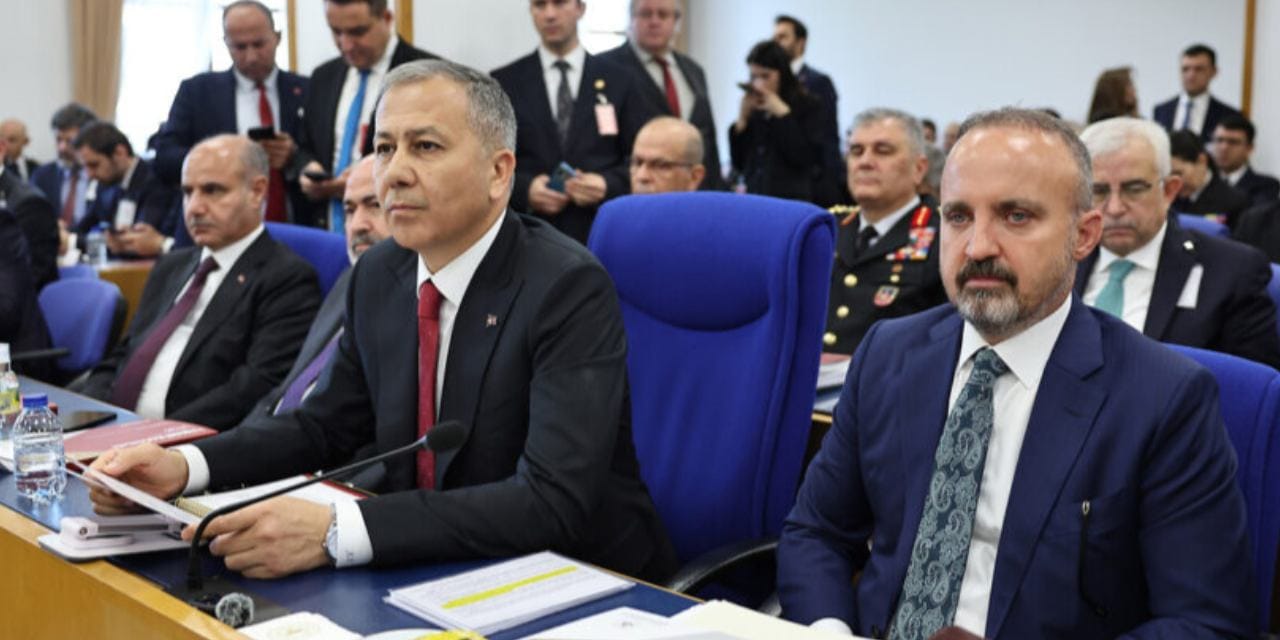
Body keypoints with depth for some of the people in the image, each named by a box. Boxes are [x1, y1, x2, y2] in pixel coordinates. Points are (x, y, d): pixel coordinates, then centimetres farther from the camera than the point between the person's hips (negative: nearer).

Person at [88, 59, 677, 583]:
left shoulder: (569, 288, -20)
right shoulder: (380, 274, 2)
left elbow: (554, 500, -29)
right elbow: (324, 423, 12)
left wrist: (336, 533, -37)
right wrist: (185, 465, -6)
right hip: (433, 566, 6)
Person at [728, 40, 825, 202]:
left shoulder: (807, 107, -1)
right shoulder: (754, 111, 8)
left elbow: (805, 159, -13)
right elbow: (739, 164, 9)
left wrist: (783, 114, -10)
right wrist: (742, 119, 0)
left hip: (791, 199, -4)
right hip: (753, 198, 4)